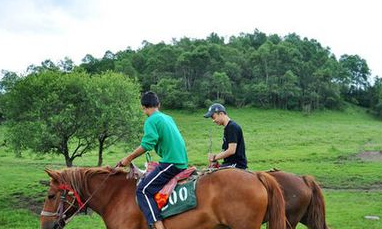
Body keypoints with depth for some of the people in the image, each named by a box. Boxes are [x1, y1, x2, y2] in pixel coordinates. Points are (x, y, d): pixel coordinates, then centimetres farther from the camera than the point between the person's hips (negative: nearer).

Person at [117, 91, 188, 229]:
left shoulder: (151, 121, -7)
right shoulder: (168, 118, 18)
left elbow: (147, 144, -18)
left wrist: (129, 159, -9)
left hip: (171, 163, -9)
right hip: (182, 161, 9)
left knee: (143, 190, -11)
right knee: (146, 180, 24)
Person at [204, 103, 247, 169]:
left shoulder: (232, 127, -15)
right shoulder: (227, 127, 17)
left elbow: (231, 150, -21)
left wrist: (215, 157, -11)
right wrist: (215, 156, 4)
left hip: (237, 164, -10)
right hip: (230, 163, 10)